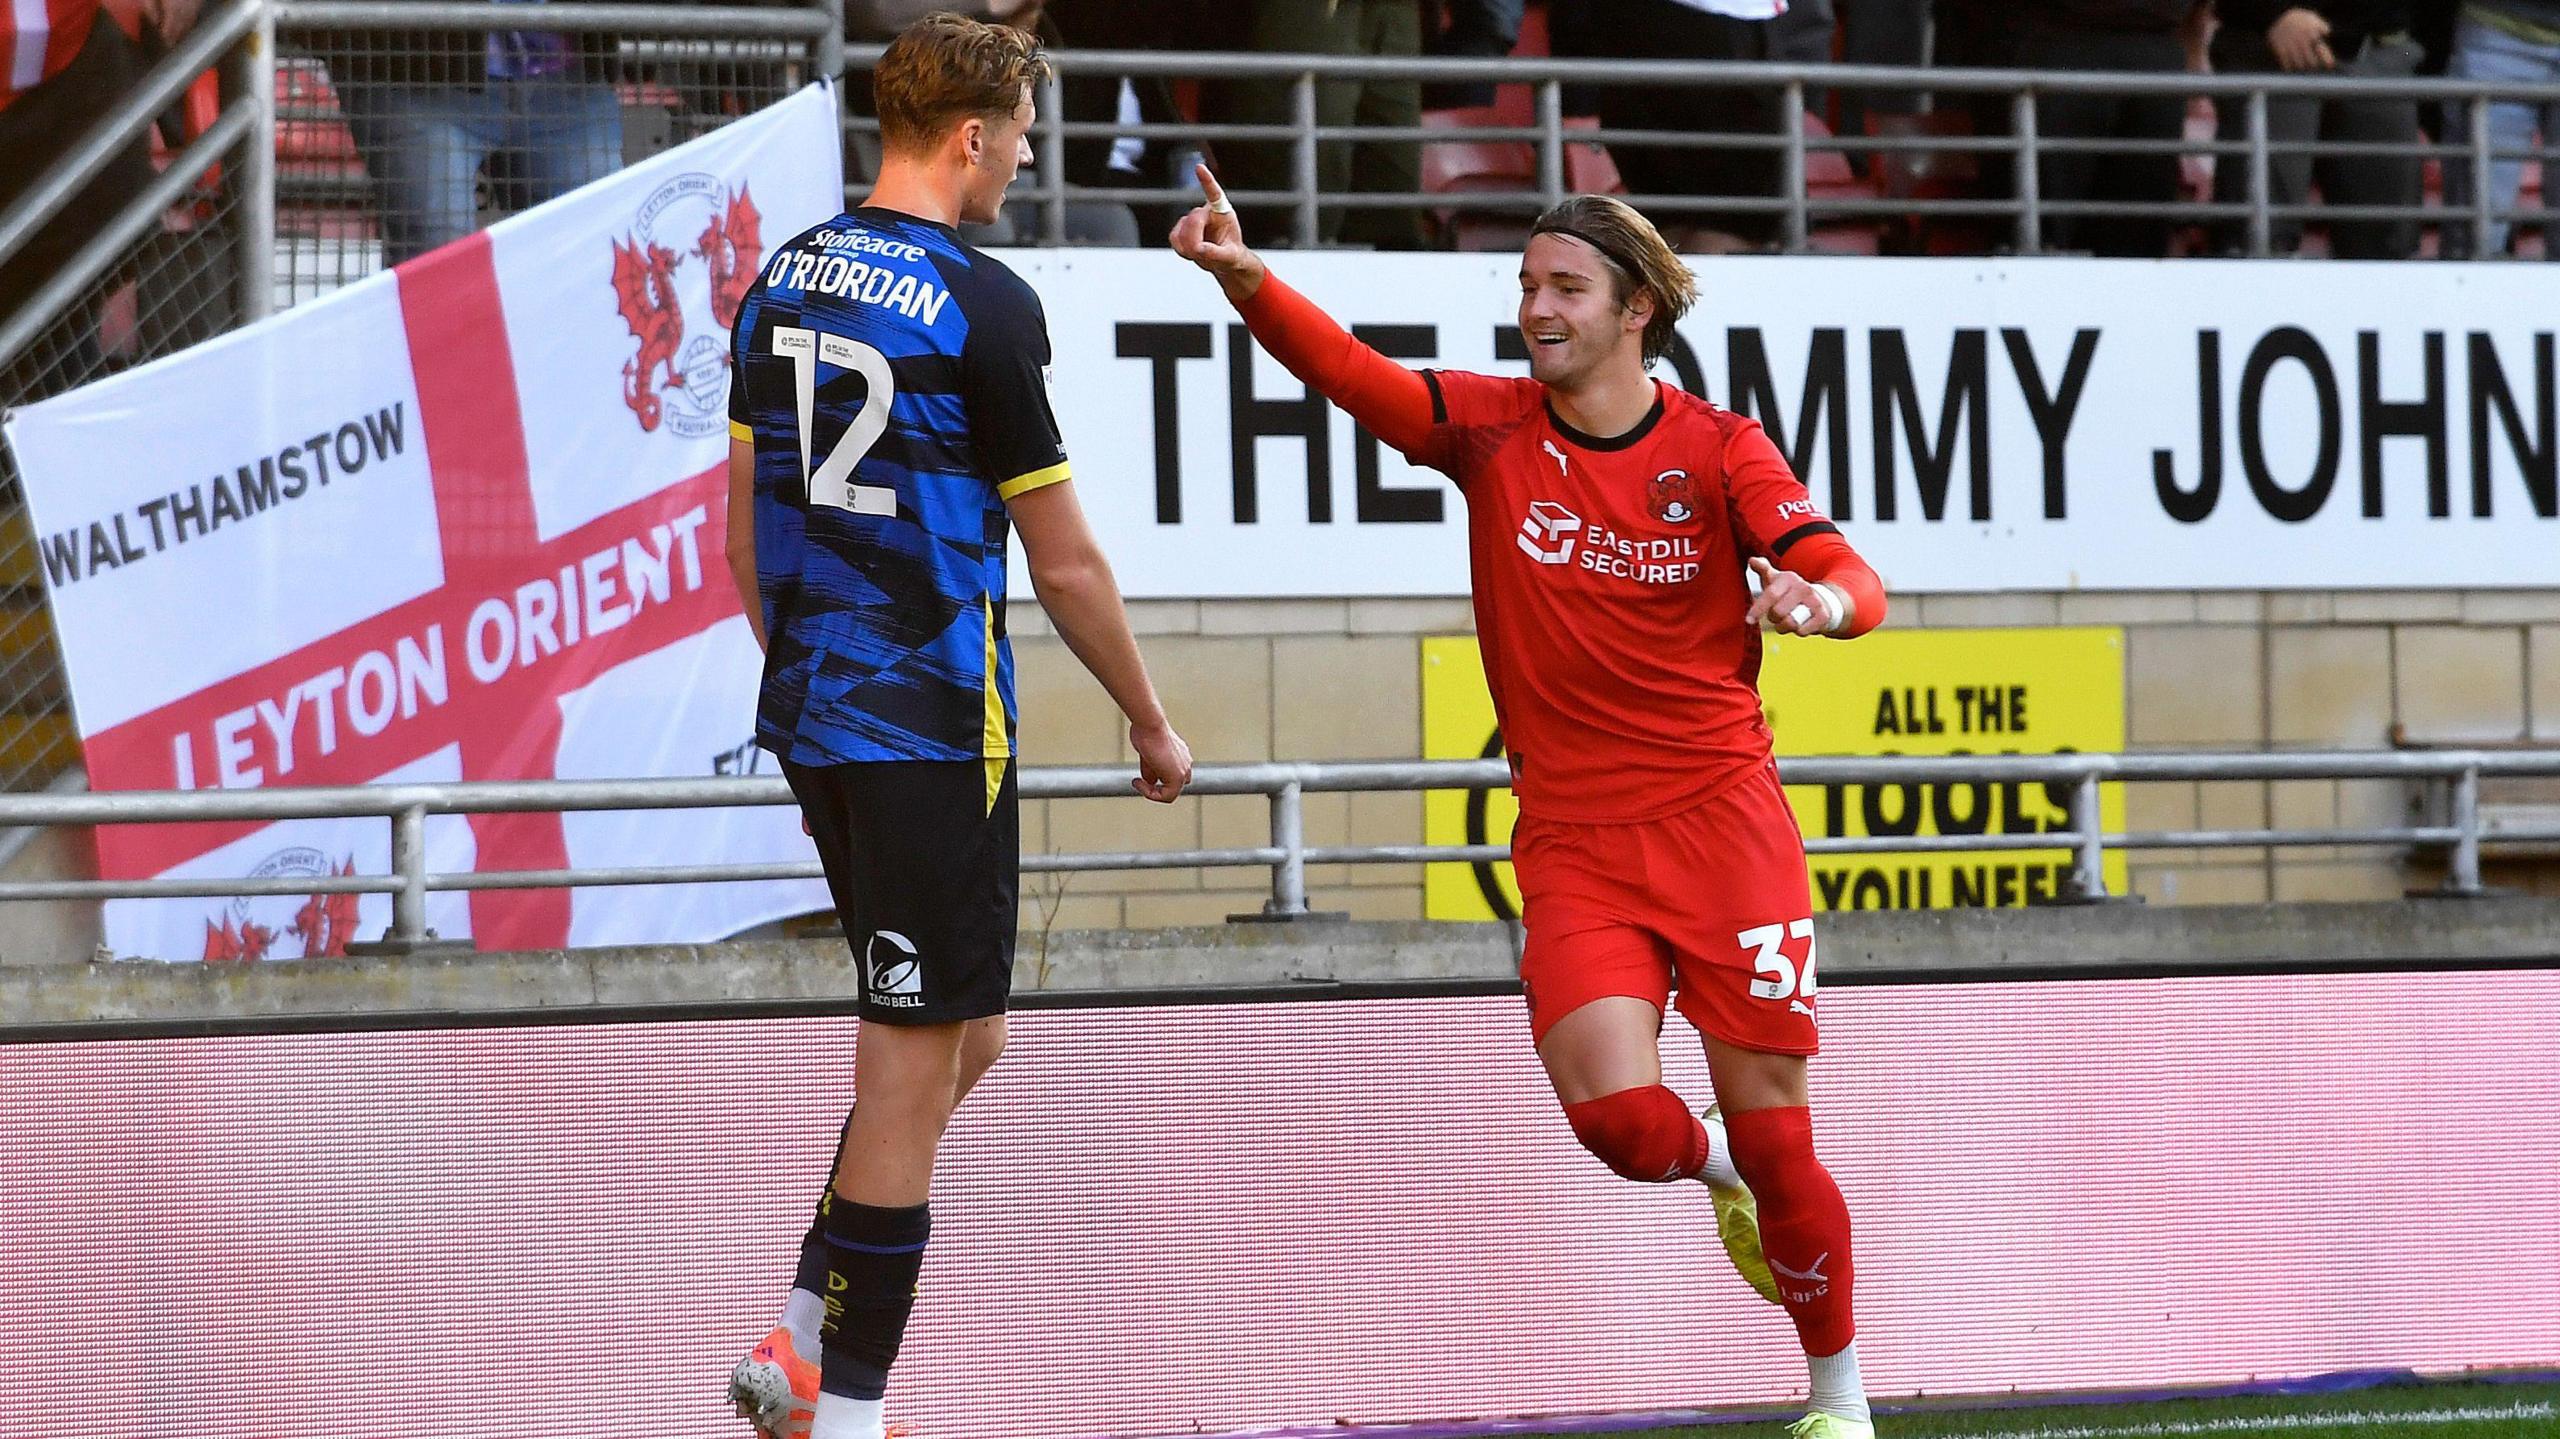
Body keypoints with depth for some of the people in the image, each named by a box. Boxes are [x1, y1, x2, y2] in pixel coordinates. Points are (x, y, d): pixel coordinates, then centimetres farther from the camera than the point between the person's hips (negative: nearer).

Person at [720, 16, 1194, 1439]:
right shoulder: (982, 304, -13)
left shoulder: (785, 281, 9)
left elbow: (747, 518, 16)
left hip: (814, 715, 8)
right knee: (918, 1058, -2)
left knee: (960, 1039, 18)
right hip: (933, 723, -8)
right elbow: (1065, 560, -8)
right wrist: (1154, 729, 3)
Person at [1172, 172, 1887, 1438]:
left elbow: (1849, 582, -11)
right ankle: (1711, 1166, 18)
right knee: (1618, 1117, -20)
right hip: (1573, 846, 1)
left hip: (1722, 822, -1)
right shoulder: (1491, 429, 2)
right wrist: (1241, 274, -32)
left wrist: (1818, 600, -36)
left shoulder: (1719, 450, -1)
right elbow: (1345, 371, -14)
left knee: (1772, 1139, -1)